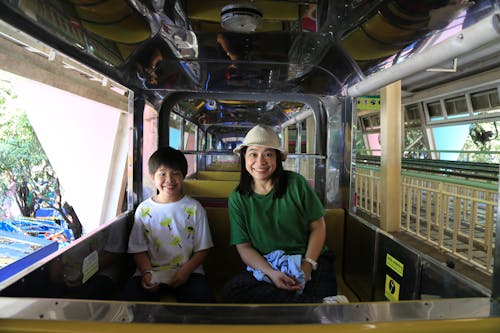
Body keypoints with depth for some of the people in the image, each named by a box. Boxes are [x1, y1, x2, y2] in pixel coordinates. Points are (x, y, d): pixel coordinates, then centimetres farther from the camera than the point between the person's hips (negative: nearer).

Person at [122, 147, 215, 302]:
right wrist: (147, 272, -12)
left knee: (204, 299, -27)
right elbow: (139, 250, 6)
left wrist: (185, 271, -13)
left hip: (187, 271, -1)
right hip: (152, 272, 2)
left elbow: (202, 249, 2)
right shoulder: (144, 209, 5)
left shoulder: (194, 208, 2)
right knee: (131, 297, -25)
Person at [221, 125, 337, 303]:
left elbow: (318, 227, 1)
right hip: (265, 266, 3)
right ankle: (299, 297, -17)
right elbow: (244, 247, -1)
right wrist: (271, 273, -18)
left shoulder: (296, 183, -4)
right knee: (230, 291, -26)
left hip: (310, 260, -3)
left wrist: (308, 265, -13)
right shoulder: (237, 199, 0)